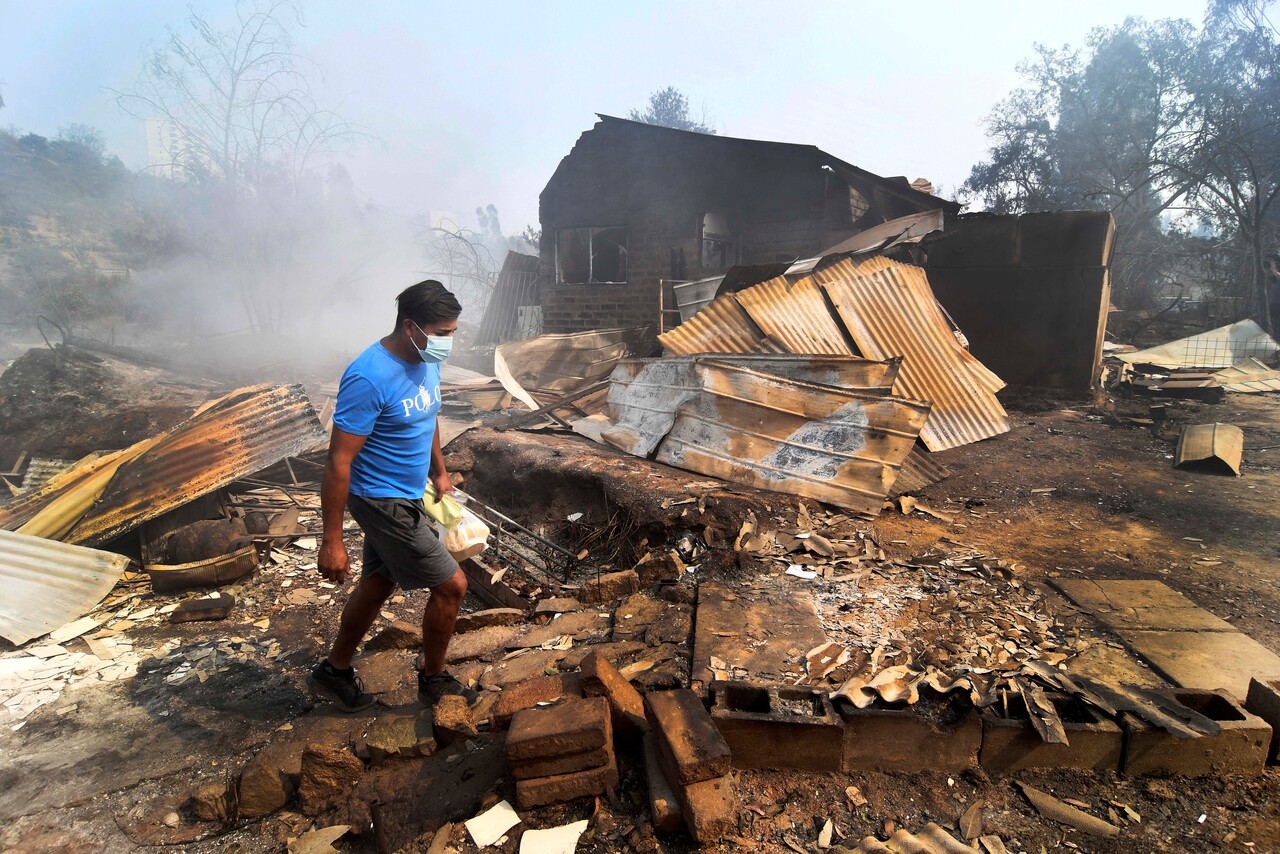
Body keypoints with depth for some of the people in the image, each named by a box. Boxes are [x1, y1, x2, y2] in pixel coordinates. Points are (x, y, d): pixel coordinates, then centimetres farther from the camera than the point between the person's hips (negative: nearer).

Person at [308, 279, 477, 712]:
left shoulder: (426, 361, -1)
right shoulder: (369, 379, -28)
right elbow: (339, 462, -25)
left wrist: (438, 471, 26)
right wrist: (331, 541, -22)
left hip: (406, 495, 9)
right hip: (383, 501, -9)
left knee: (378, 584, 22)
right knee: (451, 585, -1)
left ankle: (334, 672, 42)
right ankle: (433, 679, 23)